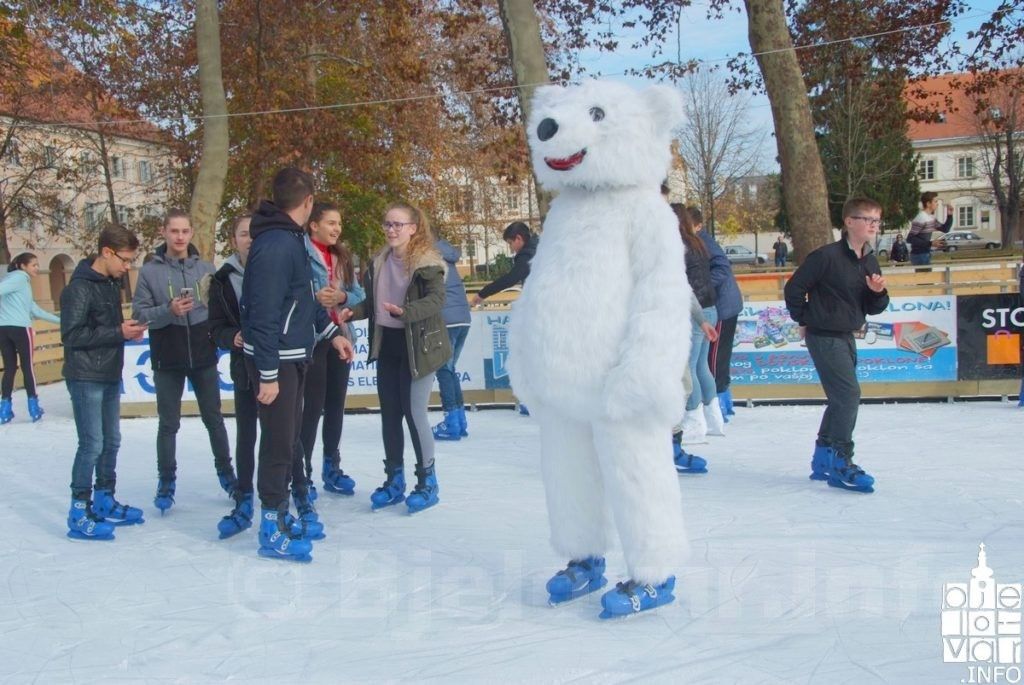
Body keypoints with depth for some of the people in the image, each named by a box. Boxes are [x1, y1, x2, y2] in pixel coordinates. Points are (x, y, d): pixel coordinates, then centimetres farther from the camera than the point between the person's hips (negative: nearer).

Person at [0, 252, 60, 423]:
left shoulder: (22, 281, 24)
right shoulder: (20, 277, -2)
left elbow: (34, 309, 28)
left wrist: (59, 320, 32)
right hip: (19, 327, -8)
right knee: (27, 366, 4)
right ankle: (33, 407, 12)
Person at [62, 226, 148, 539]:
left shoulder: (112, 283, 12)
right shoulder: (79, 288, -15)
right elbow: (71, 335, -20)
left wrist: (129, 331, 1)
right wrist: (119, 332, -21)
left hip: (110, 377, 9)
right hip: (86, 378, -9)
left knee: (111, 441, 14)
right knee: (92, 444, -7)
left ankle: (104, 502, 27)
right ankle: (79, 514, 1)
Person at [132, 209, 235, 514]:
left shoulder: (205, 267, 3)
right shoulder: (149, 271, -4)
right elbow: (139, 312, -7)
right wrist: (168, 311, -23)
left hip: (204, 357, 2)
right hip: (167, 361, -2)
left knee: (214, 419, 13)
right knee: (168, 424, 7)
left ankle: (225, 471, 27)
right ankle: (166, 481, 18)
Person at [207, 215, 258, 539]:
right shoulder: (223, 280, 1)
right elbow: (216, 328, 2)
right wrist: (233, 338, -18)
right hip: (245, 368, 3)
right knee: (245, 436, 11)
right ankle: (243, 503, 22)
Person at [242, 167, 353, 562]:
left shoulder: (292, 240, 10)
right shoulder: (275, 246, -22)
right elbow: (264, 314, -24)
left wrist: (332, 332, 21)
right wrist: (267, 374, -24)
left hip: (295, 357, 10)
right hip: (275, 362, -10)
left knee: (290, 436, 19)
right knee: (279, 441, -2)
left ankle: (293, 509, 32)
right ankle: (272, 531, 8)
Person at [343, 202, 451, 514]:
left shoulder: (427, 261, -12)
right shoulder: (378, 262, 9)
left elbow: (436, 299, -22)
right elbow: (373, 302, 15)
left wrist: (405, 311, -36)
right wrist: (352, 311, -3)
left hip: (417, 346, -7)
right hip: (386, 344, 7)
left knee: (414, 413, -6)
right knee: (389, 414, 10)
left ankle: (427, 481, 9)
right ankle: (394, 479, 22)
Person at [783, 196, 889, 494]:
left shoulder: (870, 262, 7)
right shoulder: (826, 256, -17)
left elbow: (872, 308, 12)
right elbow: (794, 288, -12)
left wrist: (878, 292, -9)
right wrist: (804, 320, -3)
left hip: (846, 338, 9)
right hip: (824, 336, -9)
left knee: (841, 400, 16)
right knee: (848, 394, -15)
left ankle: (823, 459, 29)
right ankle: (841, 463, -9)